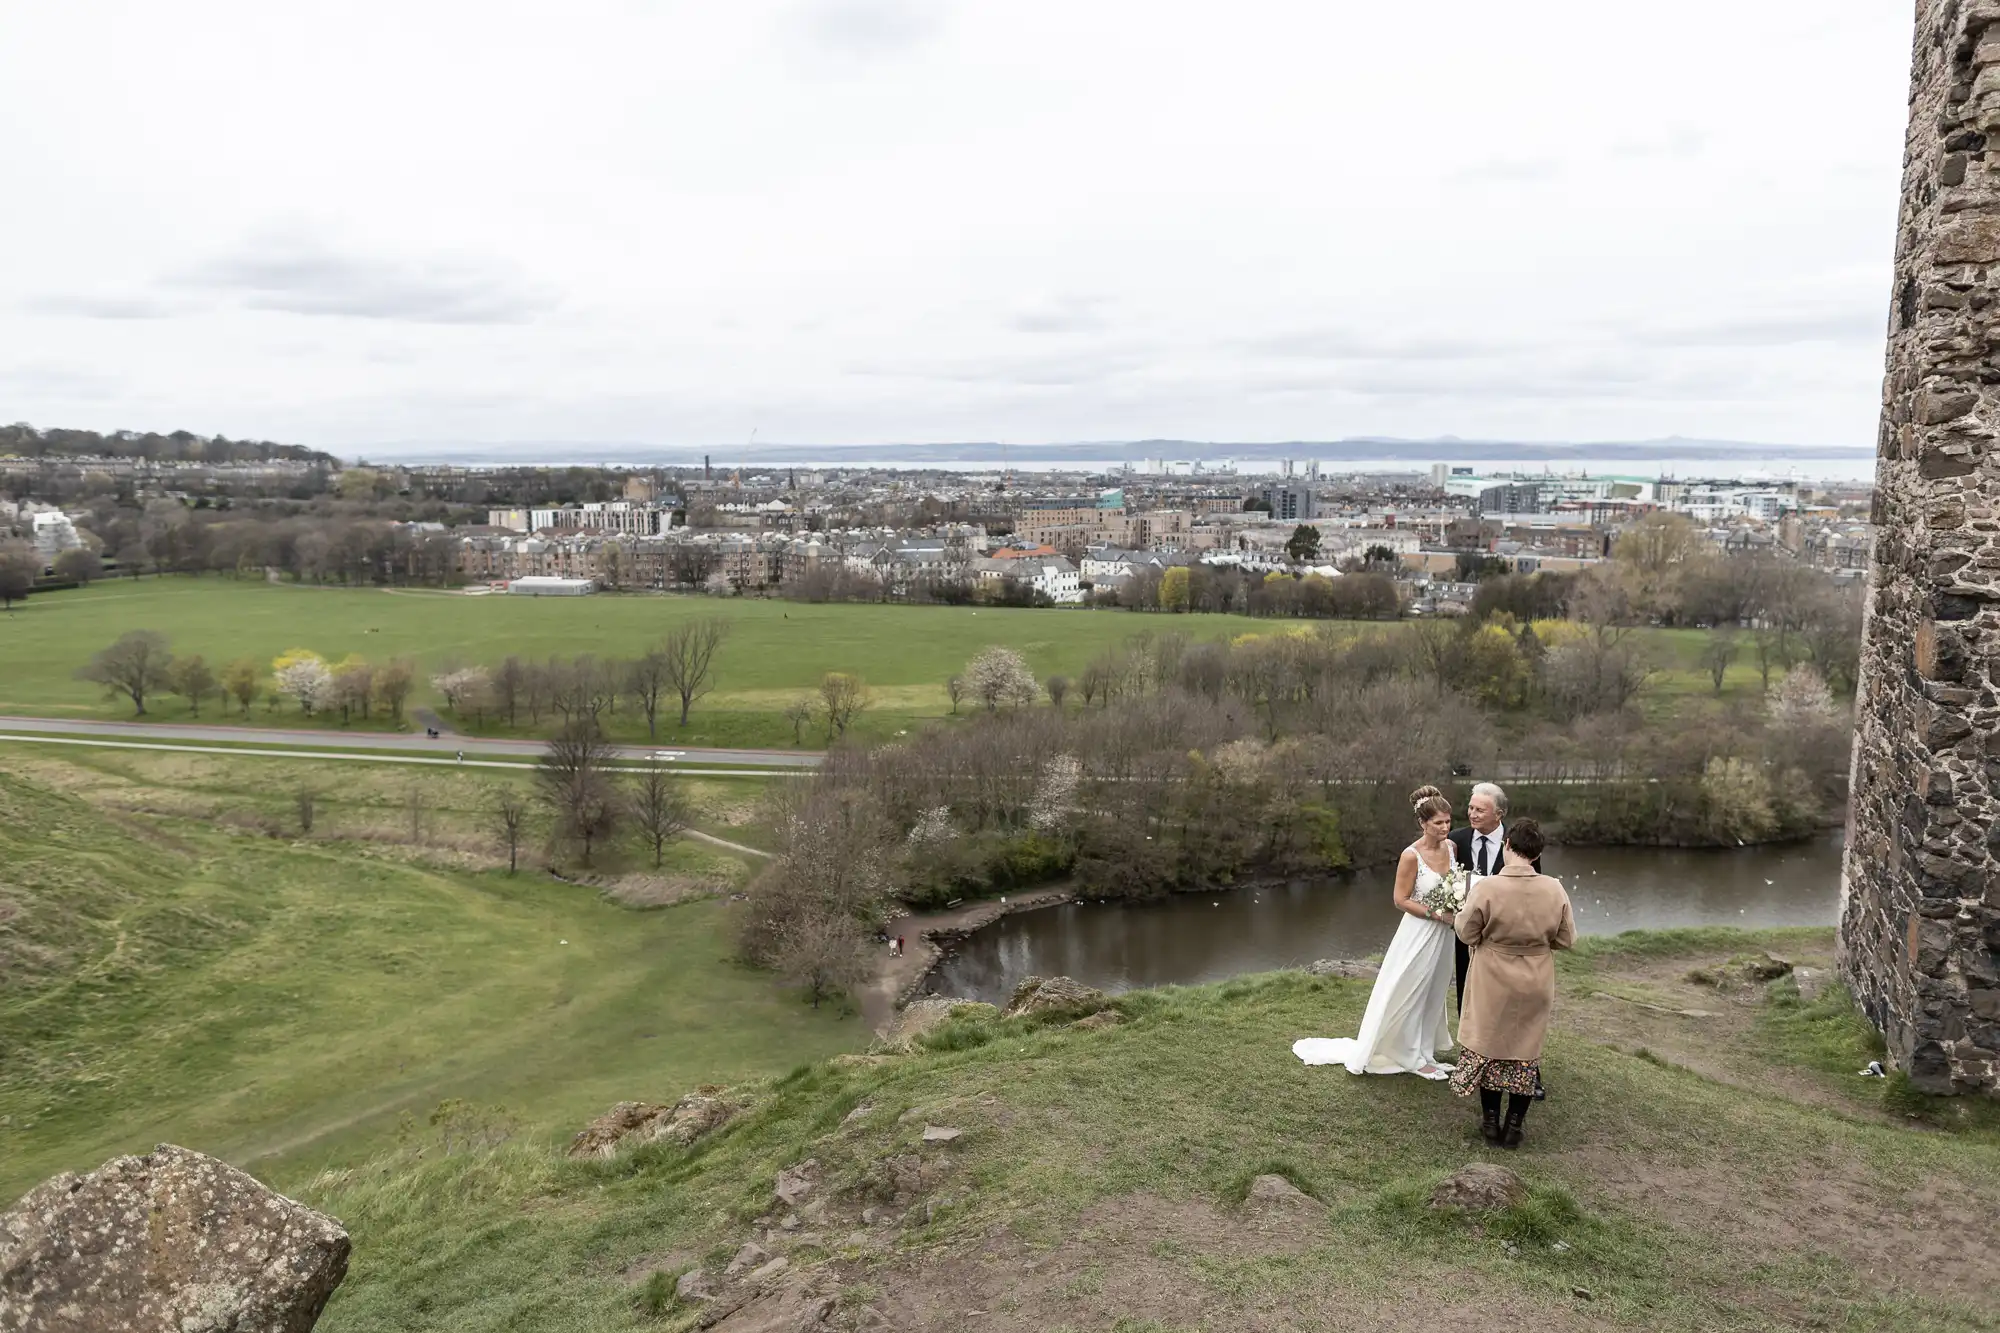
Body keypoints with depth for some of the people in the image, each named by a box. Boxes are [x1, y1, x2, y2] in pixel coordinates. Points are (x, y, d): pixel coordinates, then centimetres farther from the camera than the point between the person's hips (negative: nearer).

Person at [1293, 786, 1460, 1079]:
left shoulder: (1450, 846, -3)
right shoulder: (1411, 855, -21)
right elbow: (1401, 900, -15)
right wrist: (1436, 914, -21)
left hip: (1442, 934, 6)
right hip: (1419, 933, -6)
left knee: (1432, 995, 17)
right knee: (1410, 994, 6)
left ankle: (1424, 1053, 32)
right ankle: (1413, 1058, 21)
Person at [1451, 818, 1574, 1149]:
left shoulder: (1486, 888, -23)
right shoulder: (1554, 890, -14)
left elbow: (1467, 934, -12)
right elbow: (1567, 939, -4)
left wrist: (1463, 910, 7)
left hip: (1494, 984, -2)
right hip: (1536, 986, 2)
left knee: (1489, 1044, 16)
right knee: (1527, 1050, 16)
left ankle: (1491, 1121, 25)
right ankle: (1514, 1126, 22)